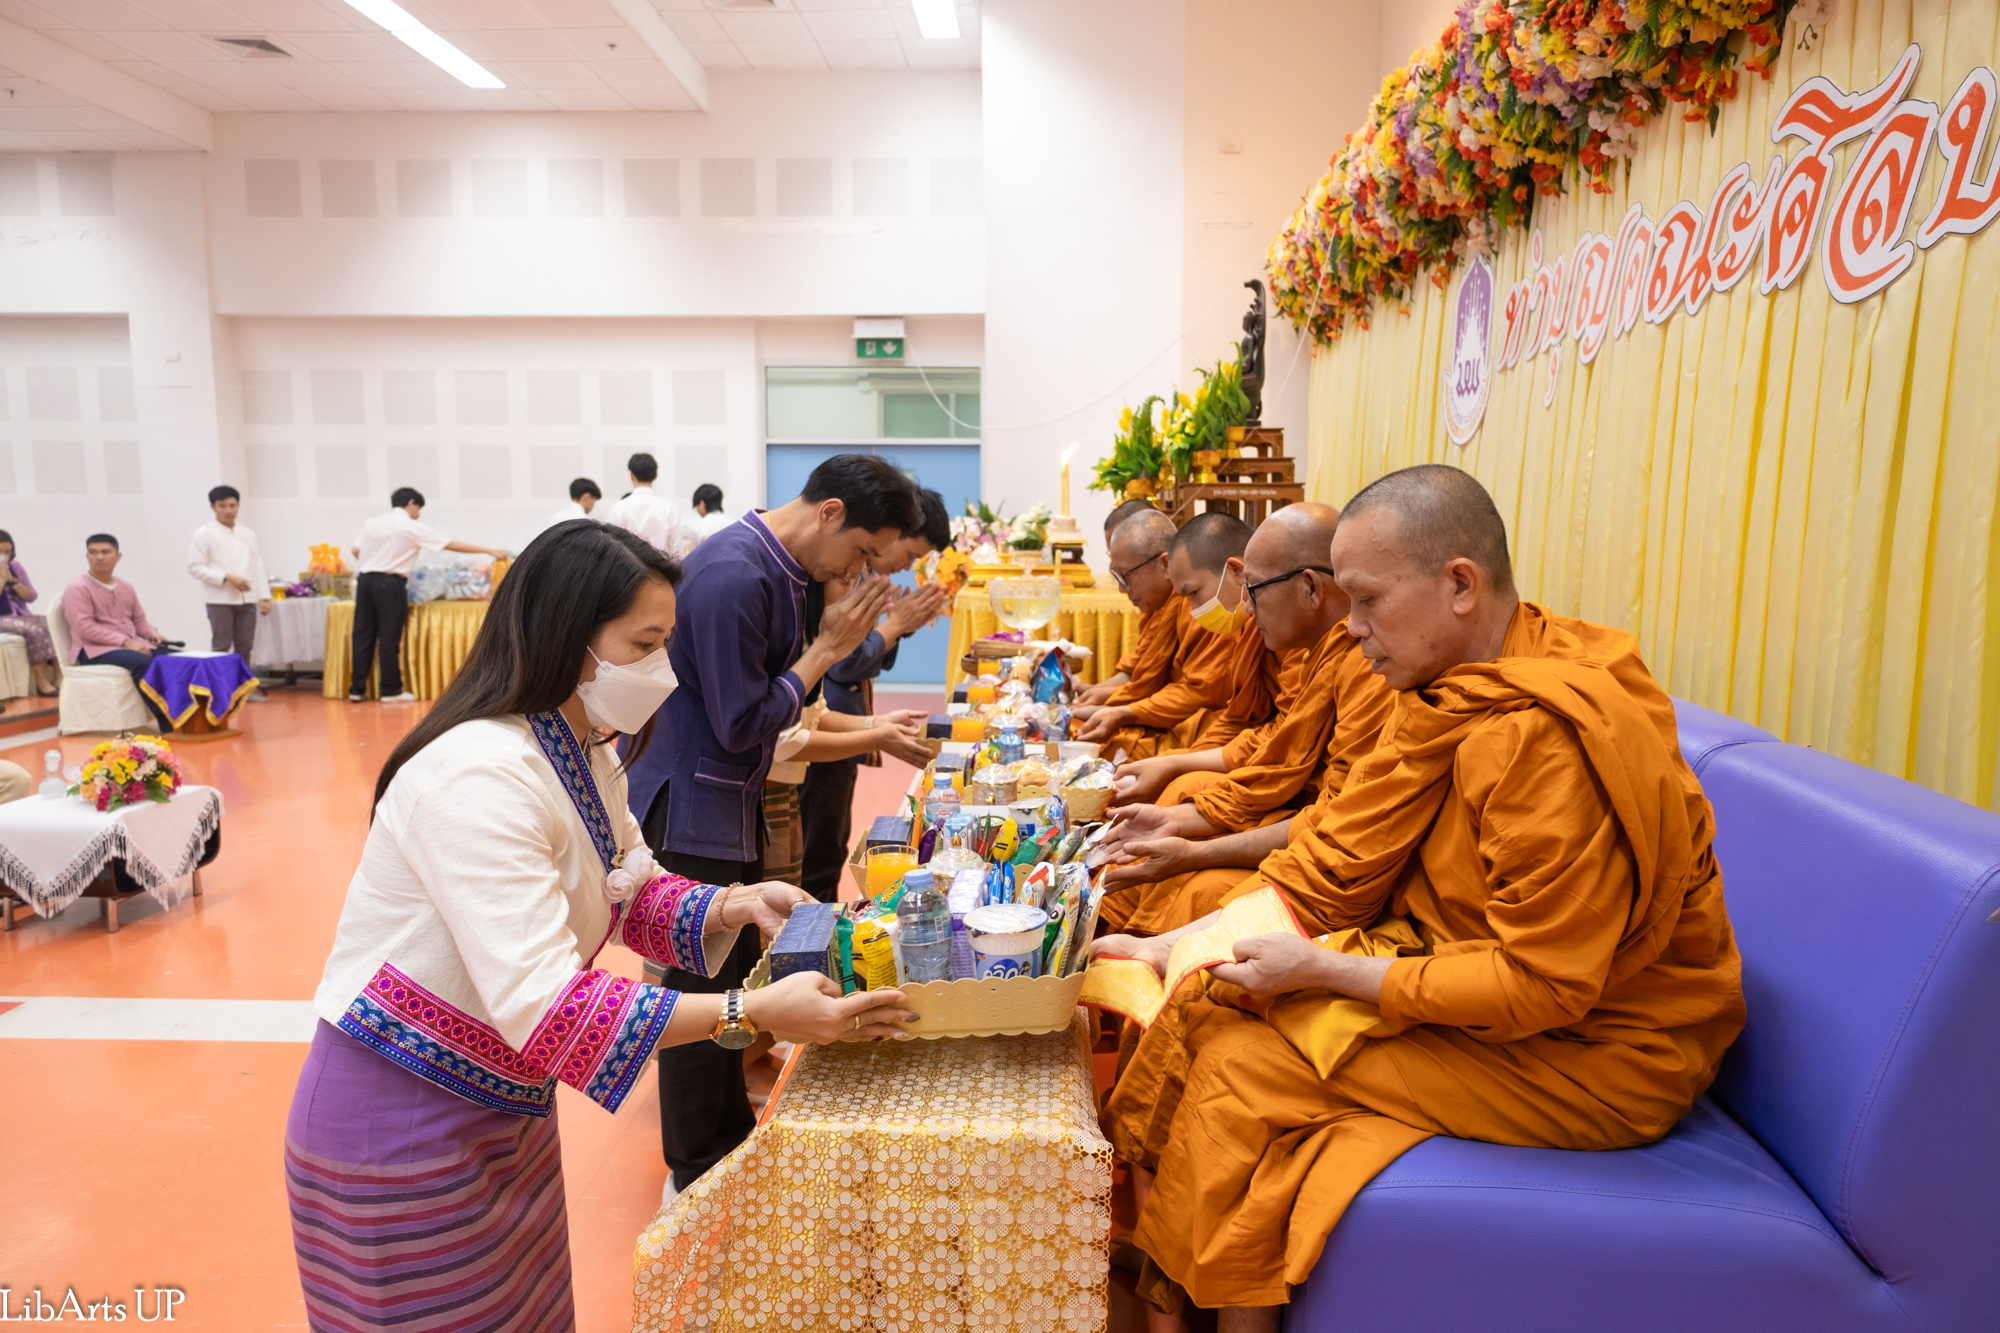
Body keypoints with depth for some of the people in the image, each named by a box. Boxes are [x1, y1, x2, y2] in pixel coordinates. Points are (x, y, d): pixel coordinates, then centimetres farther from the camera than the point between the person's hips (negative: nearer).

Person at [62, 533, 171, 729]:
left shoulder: (125, 587, 19)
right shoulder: (77, 589, -2)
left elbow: (139, 619, 25)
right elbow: (85, 628, -13)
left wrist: (152, 633, 1)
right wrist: (125, 642, -21)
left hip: (133, 644, 6)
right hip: (95, 650, -6)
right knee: (143, 662, -36)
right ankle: (167, 724, -37)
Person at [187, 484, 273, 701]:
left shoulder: (248, 535, 13)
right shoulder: (204, 534, -1)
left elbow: (258, 567, 13)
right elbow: (195, 567, -6)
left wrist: (264, 596, 7)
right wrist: (227, 578, -16)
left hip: (247, 600, 4)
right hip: (219, 600, -4)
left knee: (244, 646, 9)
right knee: (221, 647, -2)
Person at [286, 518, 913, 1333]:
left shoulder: (585, 759, 3)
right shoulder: (478, 776, -28)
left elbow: (630, 897, 11)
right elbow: (543, 1007, -33)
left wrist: (736, 905, -8)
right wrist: (753, 1015, -35)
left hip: (502, 1108, 8)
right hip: (402, 1130, -8)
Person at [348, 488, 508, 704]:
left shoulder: (371, 523, 13)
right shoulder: (413, 527, -3)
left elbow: (355, 550, 11)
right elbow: (452, 545, -4)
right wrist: (490, 551, 0)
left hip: (364, 579, 6)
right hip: (390, 583, -6)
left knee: (363, 635, 9)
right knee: (389, 638, 0)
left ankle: (357, 689, 12)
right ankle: (391, 691, 5)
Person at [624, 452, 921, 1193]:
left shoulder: (778, 567, 5)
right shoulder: (733, 577, -25)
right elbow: (741, 725, -22)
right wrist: (827, 648, -16)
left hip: (732, 805, 9)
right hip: (690, 813, -9)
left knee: (735, 973, 20)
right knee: (701, 989, 4)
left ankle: (732, 1138, 38)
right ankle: (698, 1178, 23)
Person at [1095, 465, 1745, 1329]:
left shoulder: (1550, 738, -28)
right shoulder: (1450, 691, 0)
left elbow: (1539, 984, -27)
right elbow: (1341, 863, 1)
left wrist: (1325, 970, -21)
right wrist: (1169, 949, -4)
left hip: (1583, 1051, -8)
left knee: (1243, 1066, -16)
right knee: (1207, 1003, -2)